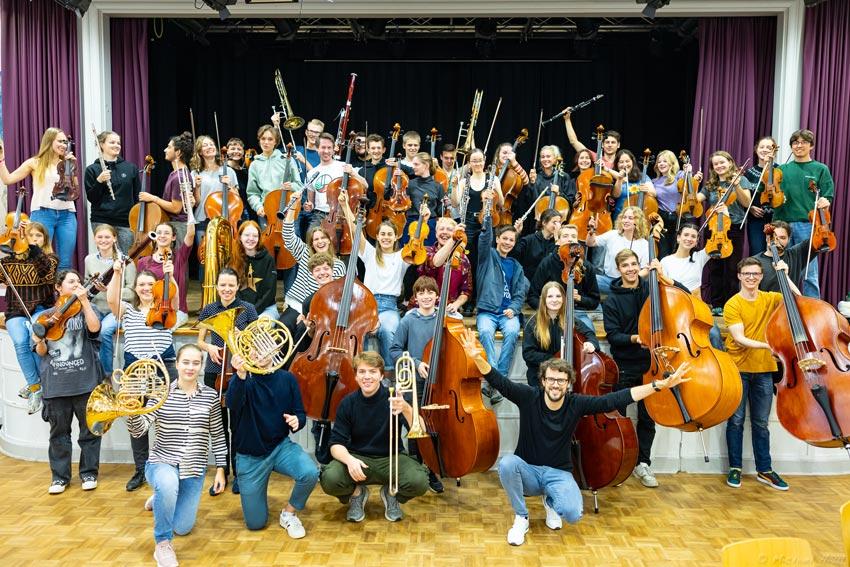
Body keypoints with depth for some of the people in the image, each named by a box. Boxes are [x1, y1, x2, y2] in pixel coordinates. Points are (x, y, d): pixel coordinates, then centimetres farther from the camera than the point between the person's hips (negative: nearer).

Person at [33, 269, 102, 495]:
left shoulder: (86, 310, 6)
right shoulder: (47, 316, 9)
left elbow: (94, 327, -17)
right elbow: (42, 352, 10)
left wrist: (84, 300, -15)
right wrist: (39, 342, -12)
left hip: (85, 381, -1)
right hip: (55, 385, 1)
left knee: (89, 430, 6)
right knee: (59, 432, 8)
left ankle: (89, 473, 20)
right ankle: (60, 476, 21)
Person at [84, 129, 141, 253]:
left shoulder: (131, 167, 8)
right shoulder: (92, 170, 2)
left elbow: (137, 196, 10)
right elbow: (91, 198, 0)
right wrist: (99, 181, -16)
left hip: (126, 221, 2)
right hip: (102, 222, -2)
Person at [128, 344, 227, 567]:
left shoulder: (210, 396, -2)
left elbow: (218, 435, 5)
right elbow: (138, 431, -13)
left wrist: (220, 469, 3)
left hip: (194, 470, 3)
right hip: (162, 463, -3)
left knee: (182, 528, 6)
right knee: (169, 483, -39)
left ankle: (162, 500, 41)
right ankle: (162, 544, -16)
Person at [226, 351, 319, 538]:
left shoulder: (287, 379, -3)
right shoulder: (241, 379, -11)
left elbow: (300, 414, 2)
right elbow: (233, 404, -32)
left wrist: (297, 420, -23)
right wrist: (241, 375, -51)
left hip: (281, 446, 1)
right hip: (250, 456, -1)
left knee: (310, 473, -29)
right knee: (256, 523, 2)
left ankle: (289, 513, 1)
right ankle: (256, 492, 36)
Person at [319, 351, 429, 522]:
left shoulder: (394, 399, -10)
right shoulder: (348, 403, -5)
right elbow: (336, 444, -5)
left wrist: (406, 409, -42)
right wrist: (349, 459, -29)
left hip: (391, 458, -1)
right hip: (358, 458, 1)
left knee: (419, 481, -30)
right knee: (329, 479, -30)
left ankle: (392, 494, 7)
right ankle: (357, 493, 7)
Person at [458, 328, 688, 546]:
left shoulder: (577, 404, -10)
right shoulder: (529, 397, -13)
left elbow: (617, 399, -13)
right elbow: (499, 382, -23)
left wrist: (659, 385, -18)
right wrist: (477, 357, -41)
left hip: (559, 474, 0)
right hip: (527, 470, 0)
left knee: (572, 514, -28)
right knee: (506, 463, -34)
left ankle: (551, 502, 13)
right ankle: (521, 518, -7)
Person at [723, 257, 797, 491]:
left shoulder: (770, 299, 7)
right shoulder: (733, 304, -6)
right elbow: (740, 339, -15)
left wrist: (785, 276, -11)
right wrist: (768, 345, -27)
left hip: (764, 369, 3)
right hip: (738, 369, -3)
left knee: (761, 423, 11)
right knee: (736, 420, 2)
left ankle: (764, 470, 19)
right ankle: (735, 468, 13)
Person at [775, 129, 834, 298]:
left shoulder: (820, 169, 6)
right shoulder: (782, 169, 14)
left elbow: (827, 196, 2)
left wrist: (824, 202, -15)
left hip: (807, 225, -3)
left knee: (809, 273, -4)